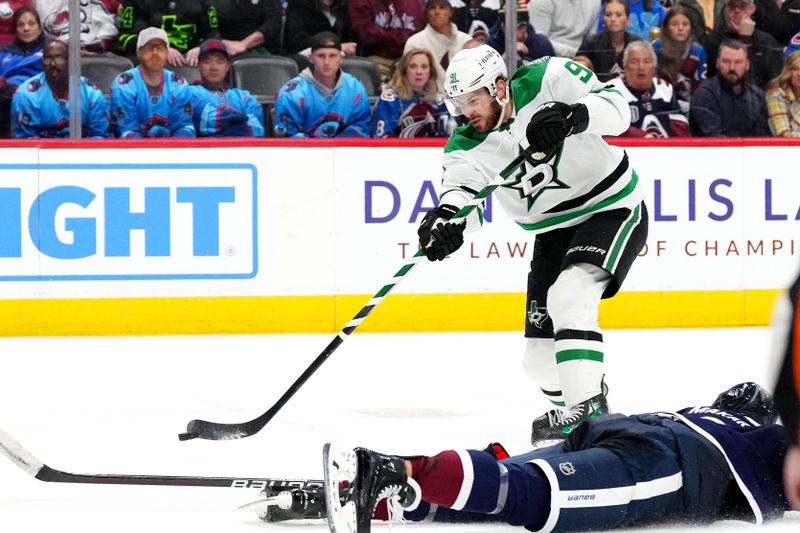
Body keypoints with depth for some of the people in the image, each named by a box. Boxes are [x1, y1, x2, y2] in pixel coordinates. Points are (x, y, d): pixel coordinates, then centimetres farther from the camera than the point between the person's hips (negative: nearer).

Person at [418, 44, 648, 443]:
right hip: (554, 232, 6)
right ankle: (569, 403, 33)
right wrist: (446, 219, -48)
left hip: (612, 210, -6)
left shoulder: (549, 79, -18)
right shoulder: (465, 147, -9)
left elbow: (617, 108, -22)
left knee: (568, 297, -31)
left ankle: (587, 409, -31)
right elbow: (462, 190, -25)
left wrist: (573, 117, -42)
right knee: (540, 357, 4)